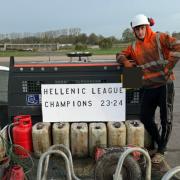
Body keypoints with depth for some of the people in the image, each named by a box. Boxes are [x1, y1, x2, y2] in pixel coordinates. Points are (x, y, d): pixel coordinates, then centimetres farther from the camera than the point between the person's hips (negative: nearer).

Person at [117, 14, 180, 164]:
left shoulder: (159, 38, -6)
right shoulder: (134, 46, 11)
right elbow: (121, 55, 21)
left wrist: (168, 67, -17)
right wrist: (125, 61, -2)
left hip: (165, 85, -5)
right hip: (149, 87, 6)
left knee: (166, 119, 4)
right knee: (145, 118, 10)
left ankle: (161, 151, 22)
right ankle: (159, 143, 33)